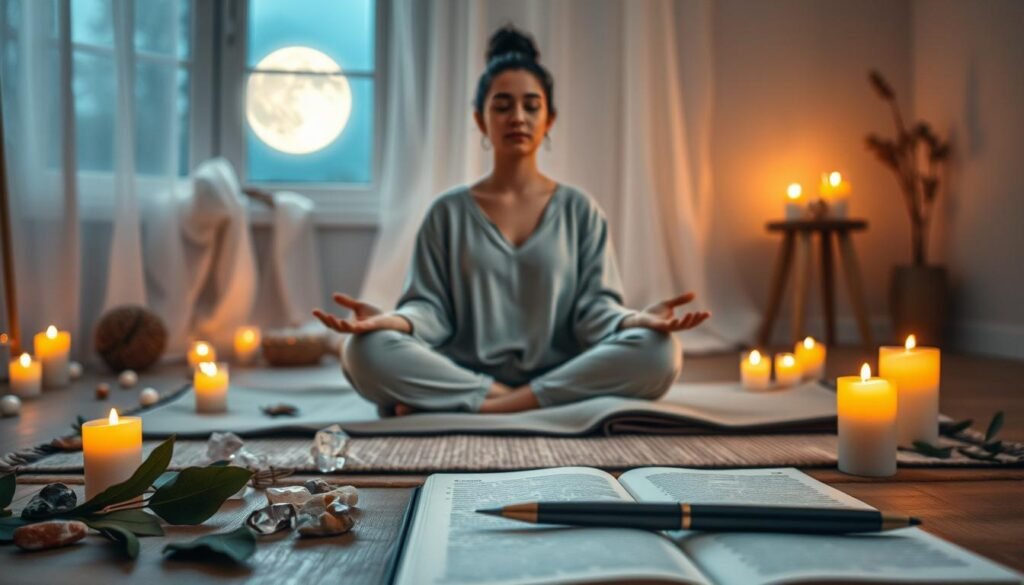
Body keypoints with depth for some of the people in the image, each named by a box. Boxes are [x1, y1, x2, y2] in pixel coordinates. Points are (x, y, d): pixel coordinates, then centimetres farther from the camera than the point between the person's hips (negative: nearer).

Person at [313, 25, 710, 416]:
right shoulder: (449, 212, 12)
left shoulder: (580, 210, 12)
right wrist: (392, 320, -20)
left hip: (562, 382, 2)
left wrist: (637, 320, -20)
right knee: (365, 351, -27)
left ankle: (468, 410, -25)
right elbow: (430, 308, 4)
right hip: (461, 375, -1)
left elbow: (595, 308, 3)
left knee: (658, 351, -29)